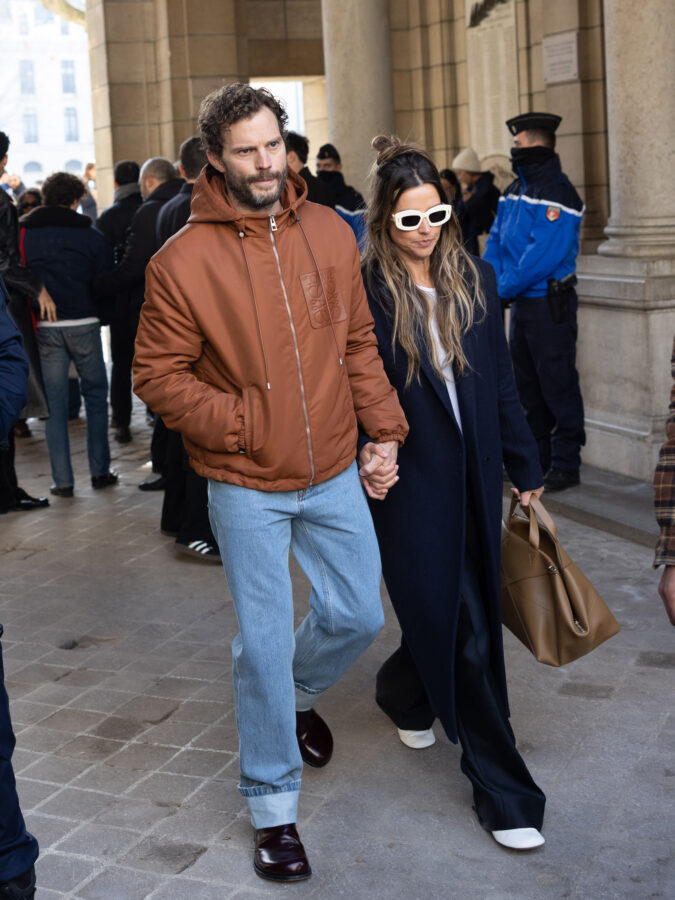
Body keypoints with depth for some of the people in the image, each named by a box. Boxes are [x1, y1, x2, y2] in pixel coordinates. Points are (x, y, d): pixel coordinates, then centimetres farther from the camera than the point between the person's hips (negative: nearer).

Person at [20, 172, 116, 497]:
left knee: (55, 403, 6)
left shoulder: (22, 233, 3)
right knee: (95, 396, 12)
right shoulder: (91, 236, 0)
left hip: (44, 328, 1)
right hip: (83, 324, -1)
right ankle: (100, 472, 13)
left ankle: (62, 480, 6)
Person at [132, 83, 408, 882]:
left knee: (358, 615, 13)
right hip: (247, 486, -4)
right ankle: (272, 806, 21)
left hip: (334, 472, 4)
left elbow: (358, 342, 8)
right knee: (265, 643, 2)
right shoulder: (183, 261, -13)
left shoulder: (330, 233, 0)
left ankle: (296, 693, 47)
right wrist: (240, 425, -17)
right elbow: (158, 375, -8)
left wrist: (384, 427, 1)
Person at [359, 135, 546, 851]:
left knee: (468, 615, 14)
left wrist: (526, 470, 11)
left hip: (475, 474, 5)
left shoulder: (475, 281, 5)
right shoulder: (367, 291, -9)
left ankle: (402, 692, 47)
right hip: (409, 480, -5)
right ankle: (502, 789, 12)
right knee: (462, 630, -1)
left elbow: (500, 383, 9)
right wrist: (365, 454, -23)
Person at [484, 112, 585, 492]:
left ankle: (566, 464, 4)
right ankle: (535, 457, 27)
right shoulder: (515, 189, 11)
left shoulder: (557, 193, -16)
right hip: (520, 302, 9)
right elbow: (497, 240, 13)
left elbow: (544, 255, -23)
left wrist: (504, 289, -16)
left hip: (550, 304, -9)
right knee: (527, 383, 16)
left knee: (557, 383, -4)